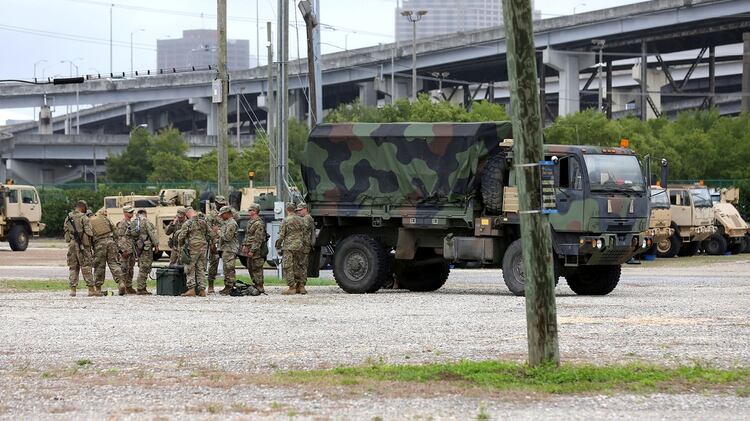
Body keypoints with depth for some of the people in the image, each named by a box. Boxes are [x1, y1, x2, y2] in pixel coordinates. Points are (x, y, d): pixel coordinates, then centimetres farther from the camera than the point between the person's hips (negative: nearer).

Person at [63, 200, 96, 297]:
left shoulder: (68, 217, 9)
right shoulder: (83, 217, -10)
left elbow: (65, 230, 13)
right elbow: (89, 232, -13)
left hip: (71, 244, 5)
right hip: (82, 245, -5)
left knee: (73, 267, 10)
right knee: (86, 267, -3)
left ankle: (73, 289, 6)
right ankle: (91, 289, -4)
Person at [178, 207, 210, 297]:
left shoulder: (187, 223, -9)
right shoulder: (204, 222, 7)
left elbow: (181, 237, -7)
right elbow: (209, 234, 13)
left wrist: (180, 247, 9)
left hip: (192, 248, -5)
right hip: (203, 248, 5)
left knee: (190, 269, 1)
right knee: (201, 269, 9)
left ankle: (191, 289, -7)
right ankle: (202, 290, 6)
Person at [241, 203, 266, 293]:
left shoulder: (259, 223, -16)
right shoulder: (250, 222, 16)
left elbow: (258, 239, -20)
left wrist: (252, 250, -21)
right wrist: (244, 245, 15)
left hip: (256, 251, -10)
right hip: (250, 250, 10)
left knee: (257, 269, -7)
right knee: (250, 268, 15)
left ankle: (260, 288, -4)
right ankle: (255, 285, 23)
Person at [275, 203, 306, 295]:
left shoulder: (286, 220, -10)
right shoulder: (301, 220, 8)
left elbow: (281, 235, -10)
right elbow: (303, 234, 14)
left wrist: (278, 246, 1)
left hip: (289, 247, -6)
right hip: (299, 246, 6)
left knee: (288, 267, -2)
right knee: (298, 266, 14)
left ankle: (292, 287, -6)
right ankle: (300, 286, 15)